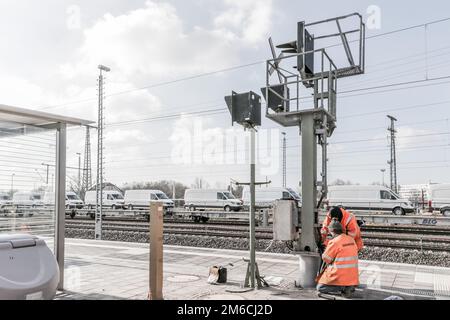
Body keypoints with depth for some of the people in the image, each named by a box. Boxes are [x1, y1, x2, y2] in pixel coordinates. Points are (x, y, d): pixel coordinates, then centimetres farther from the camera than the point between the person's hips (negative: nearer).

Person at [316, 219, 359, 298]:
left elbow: (325, 258, -7)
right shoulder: (352, 240, 4)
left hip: (340, 277, -6)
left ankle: (342, 288, -9)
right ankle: (349, 286, 7)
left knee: (320, 288, 9)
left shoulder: (334, 242, -14)